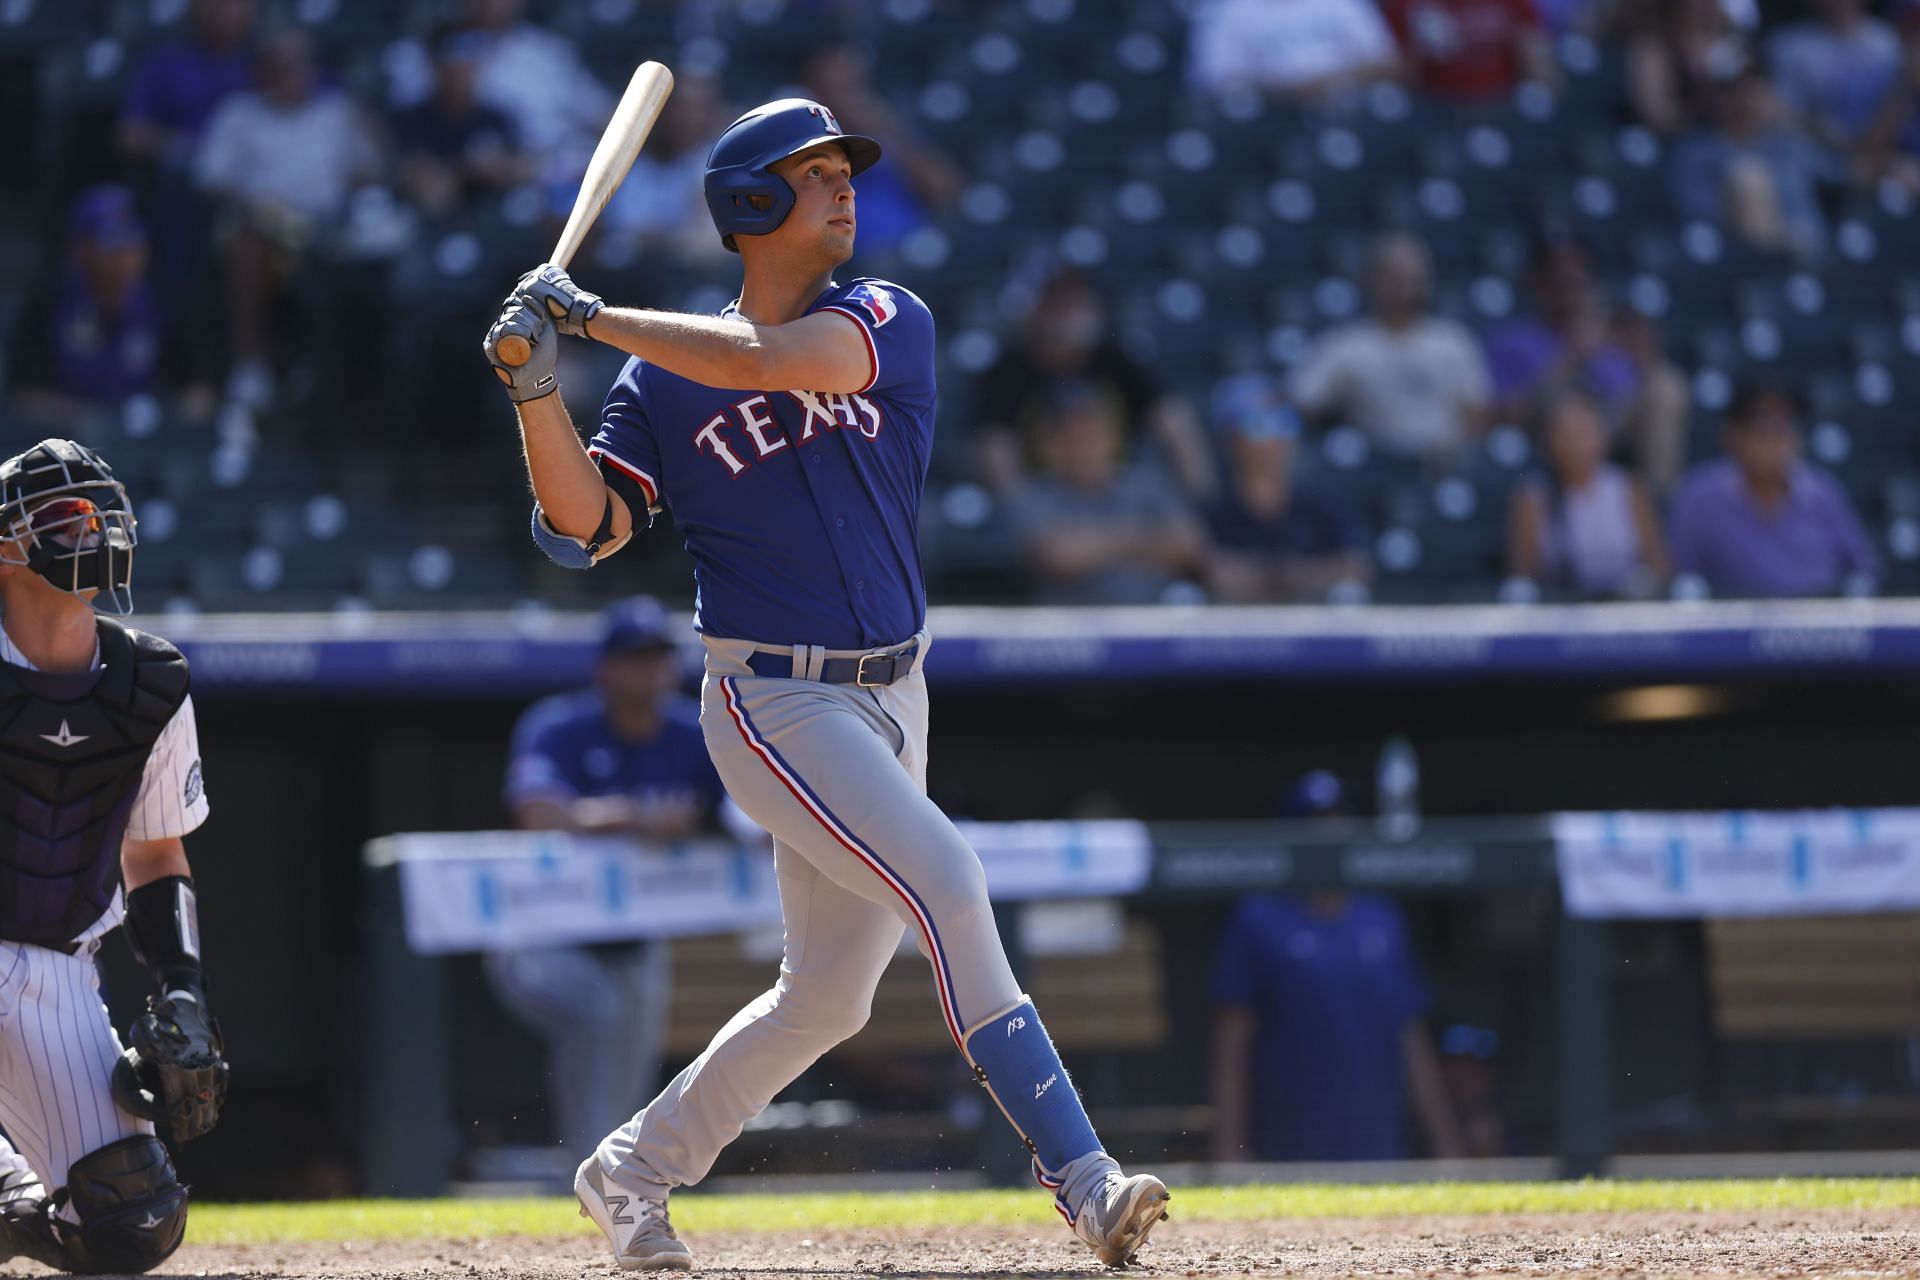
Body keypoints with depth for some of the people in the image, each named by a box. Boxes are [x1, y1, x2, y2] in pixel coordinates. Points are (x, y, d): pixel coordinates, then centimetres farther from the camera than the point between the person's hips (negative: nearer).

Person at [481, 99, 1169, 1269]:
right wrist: (537, 388, -17)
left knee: (829, 995, 10)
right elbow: (587, 526, -5)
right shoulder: (664, 380, 1)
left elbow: (766, 360, -18)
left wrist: (592, 317, -14)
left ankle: (632, 1171, 28)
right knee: (942, 877, -23)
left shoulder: (889, 325, 1)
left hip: (893, 698, 5)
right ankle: (1080, 1178, -26)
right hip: (774, 704, -5)